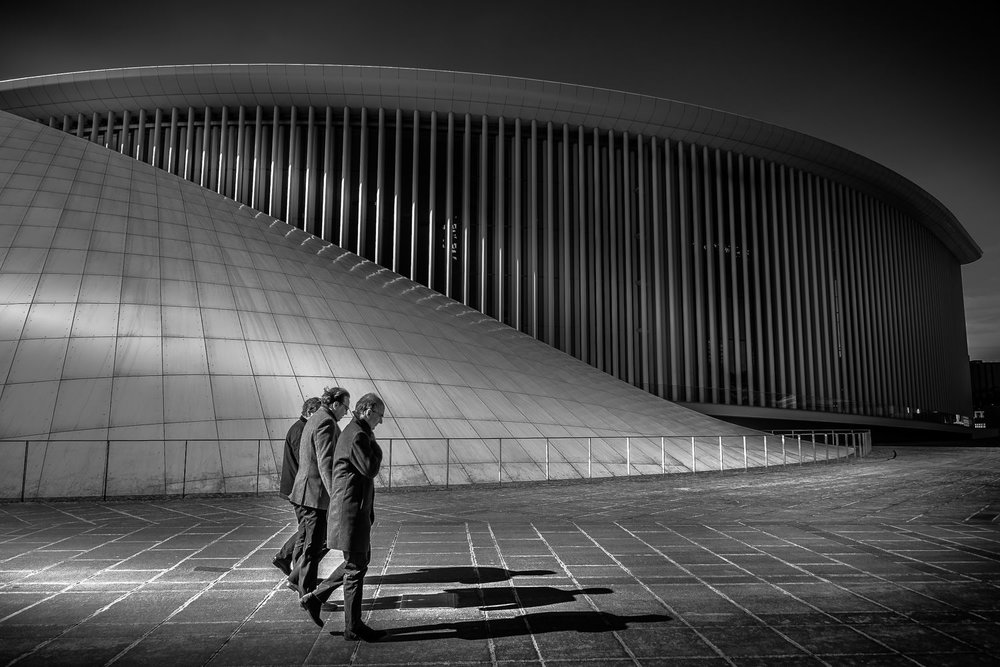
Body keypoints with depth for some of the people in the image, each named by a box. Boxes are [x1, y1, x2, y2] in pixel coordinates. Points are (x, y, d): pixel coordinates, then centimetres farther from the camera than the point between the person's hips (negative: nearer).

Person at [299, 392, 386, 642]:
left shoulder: (354, 432, 15)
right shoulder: (357, 436, -19)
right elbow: (370, 469, -22)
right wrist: (374, 444, -9)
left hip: (357, 509, 10)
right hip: (351, 508, -10)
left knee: (361, 560, 19)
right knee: (356, 567, 0)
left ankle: (315, 597, 25)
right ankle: (353, 628, 11)